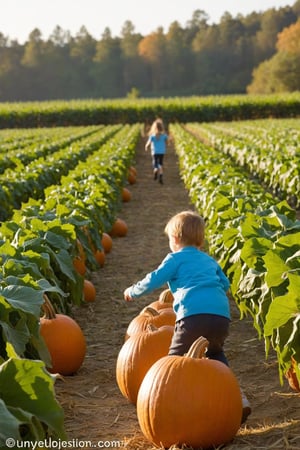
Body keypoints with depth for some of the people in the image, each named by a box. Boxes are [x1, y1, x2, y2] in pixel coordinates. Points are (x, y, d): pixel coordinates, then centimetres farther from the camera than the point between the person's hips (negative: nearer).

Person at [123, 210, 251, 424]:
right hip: (222, 315, 6)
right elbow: (225, 285, 35)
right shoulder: (210, 260, 29)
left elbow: (154, 280, 10)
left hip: (193, 315, -6)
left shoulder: (176, 258, 13)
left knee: (175, 358, 7)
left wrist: (132, 292, 26)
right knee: (215, 354, 28)